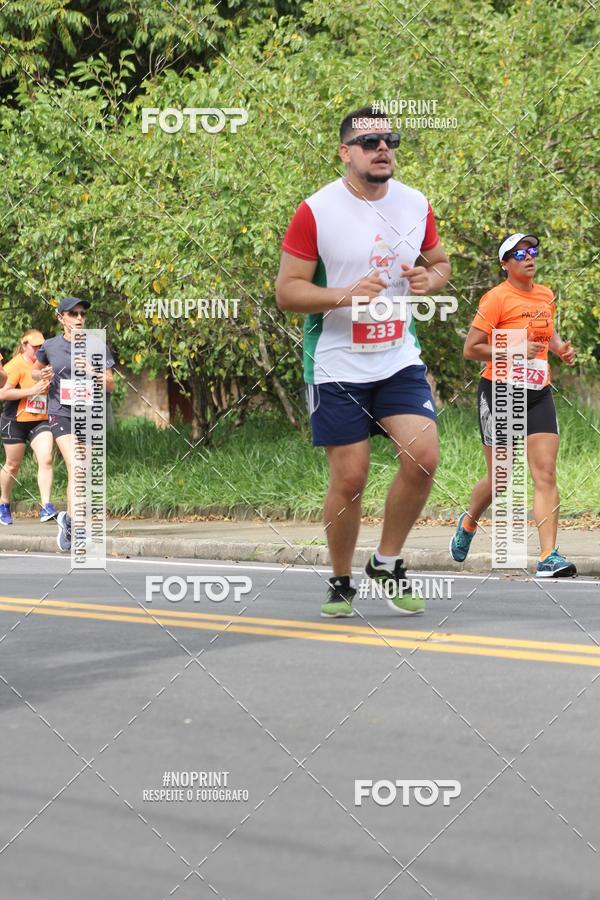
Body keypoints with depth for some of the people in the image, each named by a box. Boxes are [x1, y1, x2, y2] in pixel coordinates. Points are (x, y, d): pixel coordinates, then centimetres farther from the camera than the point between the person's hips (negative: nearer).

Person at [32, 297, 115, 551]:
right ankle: (74, 522, -15)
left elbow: (111, 385, 2)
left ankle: (67, 518, 29)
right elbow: (36, 369, 21)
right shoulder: (50, 346, 2)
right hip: (61, 413, -2)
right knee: (75, 467, -20)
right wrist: (42, 375, -2)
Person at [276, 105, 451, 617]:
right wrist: (344, 294, -25)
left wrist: (430, 279, -5)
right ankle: (341, 583, 18)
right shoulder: (316, 212, -10)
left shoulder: (415, 205, 4)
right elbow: (287, 290, -9)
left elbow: (440, 261, 20)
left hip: (400, 360, 4)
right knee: (349, 479, -3)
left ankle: (388, 562, 8)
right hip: (336, 366, -3)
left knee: (423, 456, -13)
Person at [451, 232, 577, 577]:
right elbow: (471, 349, -11)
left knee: (546, 475, -9)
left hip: (539, 394, 5)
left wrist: (560, 347, 9)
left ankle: (549, 556, -13)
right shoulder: (497, 298, -10)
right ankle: (469, 522, 36)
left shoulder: (546, 295, 10)